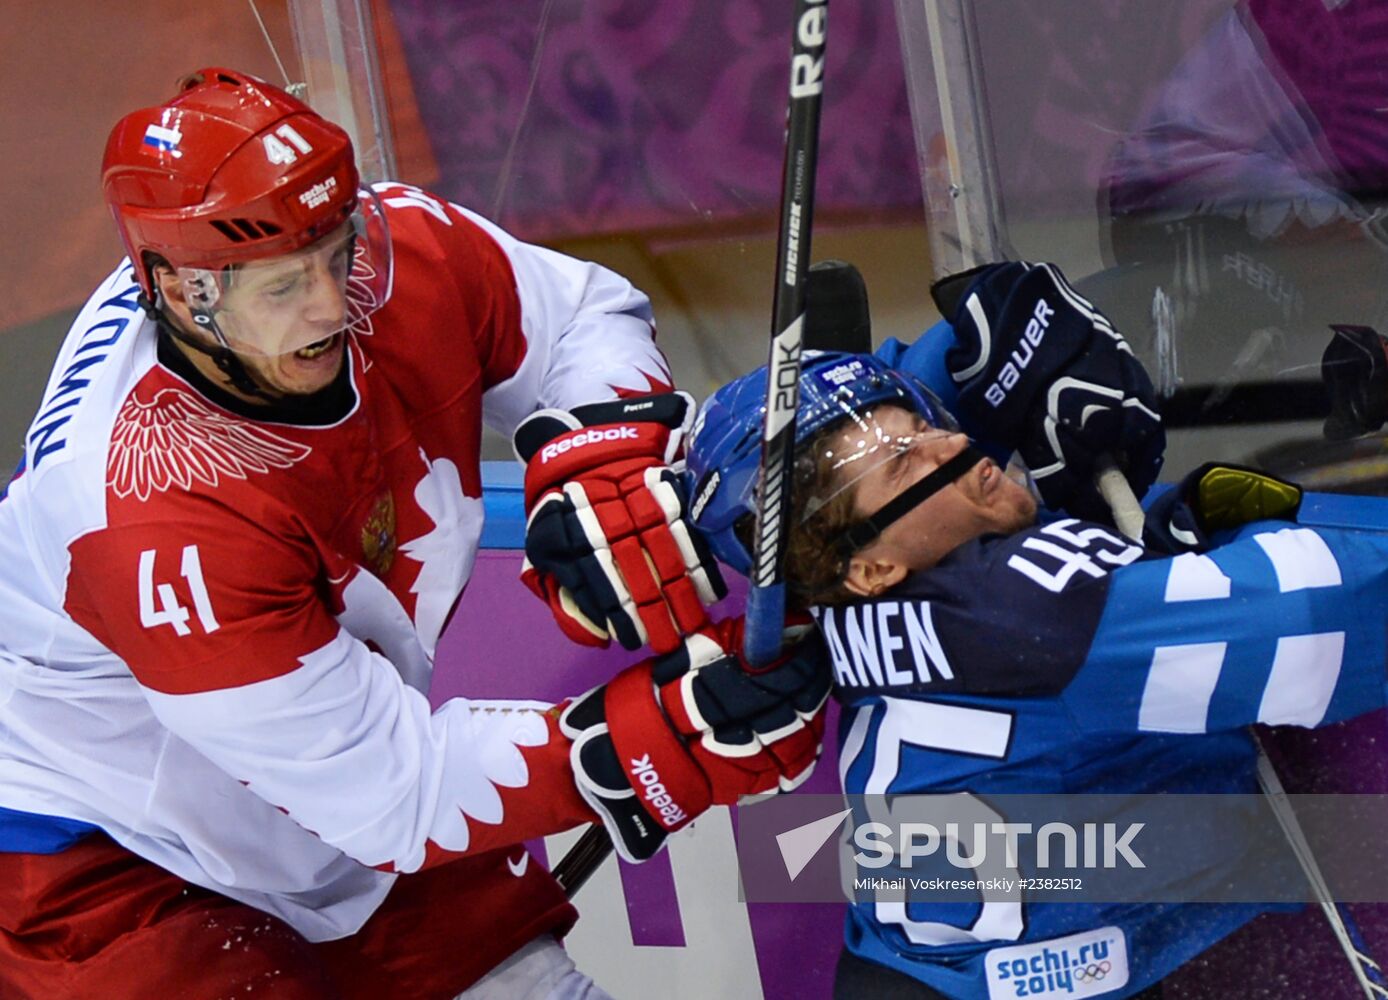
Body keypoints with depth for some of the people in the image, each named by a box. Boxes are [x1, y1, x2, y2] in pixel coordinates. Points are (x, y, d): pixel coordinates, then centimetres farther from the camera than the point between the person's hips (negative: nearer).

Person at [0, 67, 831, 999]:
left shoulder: (396, 248, -20)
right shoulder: (161, 518, -37)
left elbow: (584, 318, 0)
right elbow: (391, 790, -32)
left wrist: (604, 460, -22)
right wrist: (672, 733, -35)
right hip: (105, 853, -7)